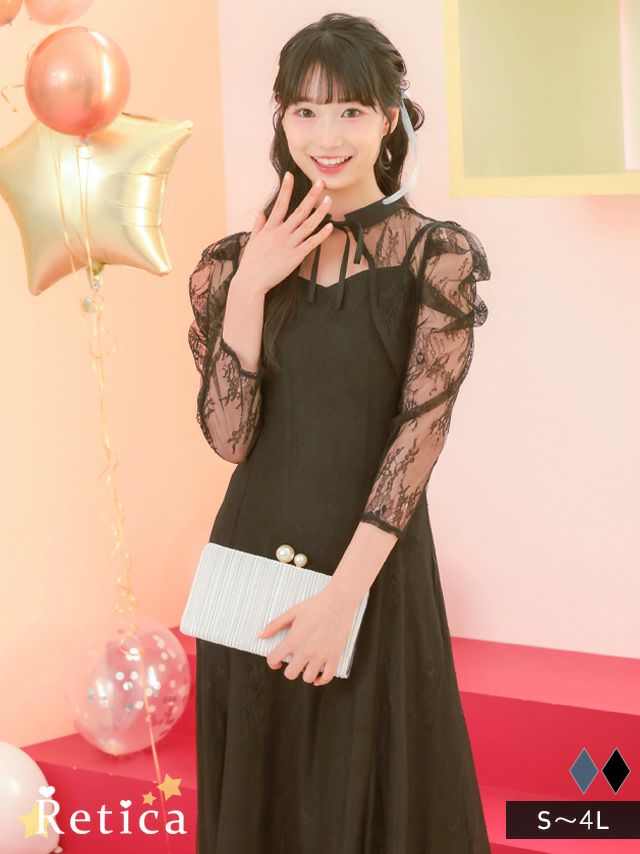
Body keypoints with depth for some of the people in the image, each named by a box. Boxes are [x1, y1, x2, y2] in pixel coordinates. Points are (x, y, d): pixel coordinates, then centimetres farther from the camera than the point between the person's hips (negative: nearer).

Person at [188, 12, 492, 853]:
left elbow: (421, 430, -11)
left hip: (374, 564, -3)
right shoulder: (237, 261, 2)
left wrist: (344, 593, -17)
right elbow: (229, 436, -5)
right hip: (253, 558, 3)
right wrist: (247, 287, -14)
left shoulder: (437, 255, -5)